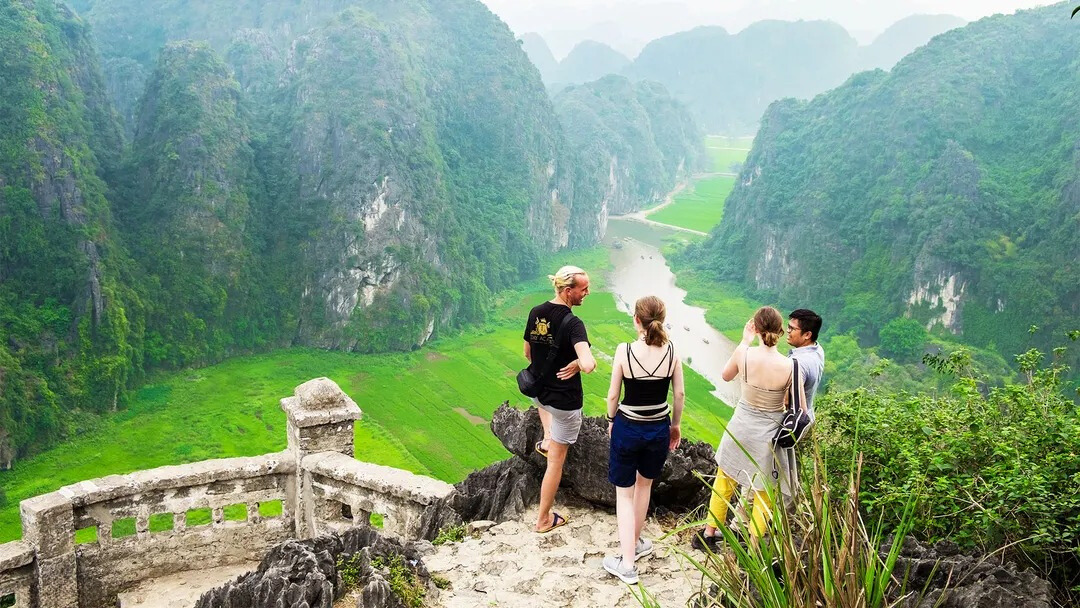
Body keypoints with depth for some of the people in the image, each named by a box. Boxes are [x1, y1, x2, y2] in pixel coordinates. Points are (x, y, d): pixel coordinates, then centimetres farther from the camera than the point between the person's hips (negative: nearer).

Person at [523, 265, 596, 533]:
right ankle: (544, 519, 22)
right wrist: (579, 363, -17)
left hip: (536, 392, 6)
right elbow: (588, 365, -40)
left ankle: (546, 440, 39)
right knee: (556, 461, 10)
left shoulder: (535, 313, -5)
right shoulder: (573, 324, -26)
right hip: (564, 401, -6)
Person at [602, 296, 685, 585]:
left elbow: (613, 395, -10)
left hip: (627, 428, -3)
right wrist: (675, 425, 14)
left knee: (624, 493, 10)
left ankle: (627, 564, 8)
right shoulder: (671, 351, -11)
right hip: (659, 428, 3)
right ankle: (635, 543, 41)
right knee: (644, 484, 25)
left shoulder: (625, 351, -19)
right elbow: (680, 394, -2)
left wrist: (611, 420, 9)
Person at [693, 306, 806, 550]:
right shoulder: (790, 367, -22)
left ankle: (708, 535, 37)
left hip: (741, 427, 2)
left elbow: (726, 376, 6)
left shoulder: (744, 353, -17)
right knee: (763, 495, 16)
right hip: (769, 435, -2)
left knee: (723, 483, 23)